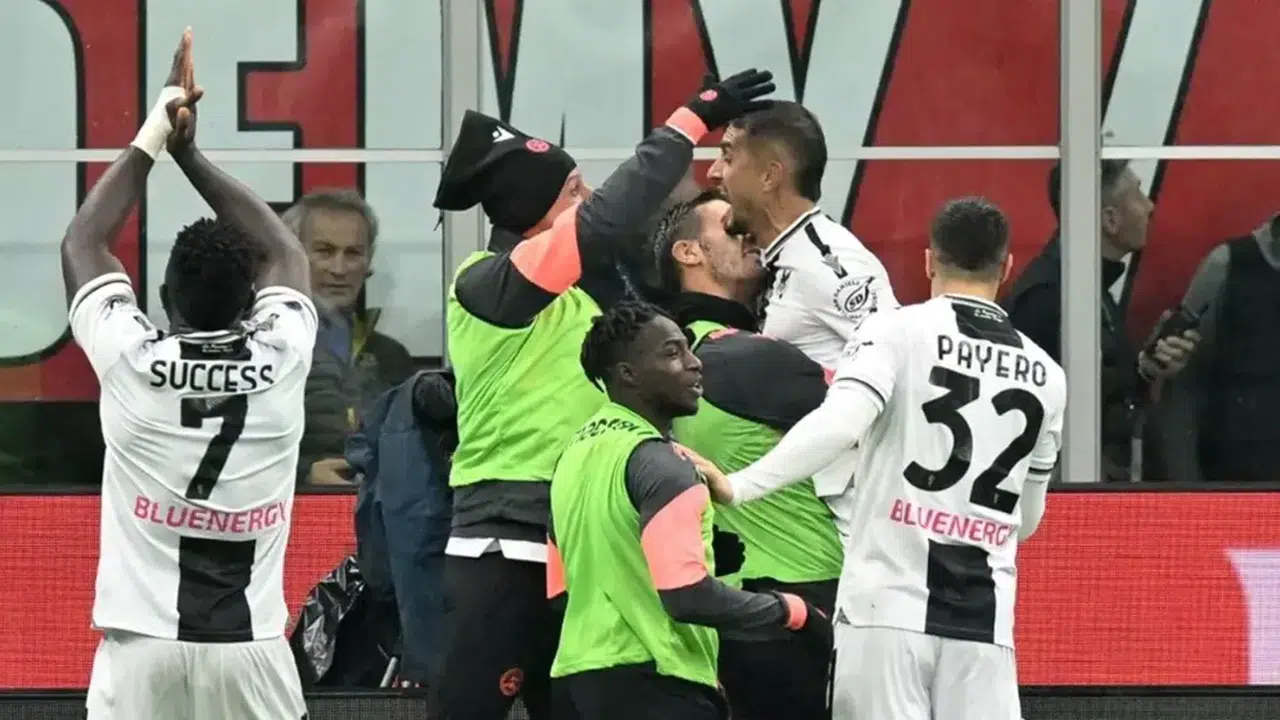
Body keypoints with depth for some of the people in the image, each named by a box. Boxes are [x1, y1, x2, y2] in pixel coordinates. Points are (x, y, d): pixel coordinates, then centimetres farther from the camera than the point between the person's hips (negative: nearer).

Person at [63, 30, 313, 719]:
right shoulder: (281, 360, 0)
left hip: (142, 650, -1)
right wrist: (190, 154, 22)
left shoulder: (132, 361, -3)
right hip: (250, 651, 1)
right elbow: (284, 252, 20)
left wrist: (153, 138, 19)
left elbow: (82, 244, 14)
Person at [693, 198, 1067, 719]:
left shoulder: (898, 333, -1)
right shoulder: (1044, 375, 12)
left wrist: (737, 487, -22)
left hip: (890, 606, -3)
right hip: (984, 618, 3)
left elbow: (839, 423, -19)